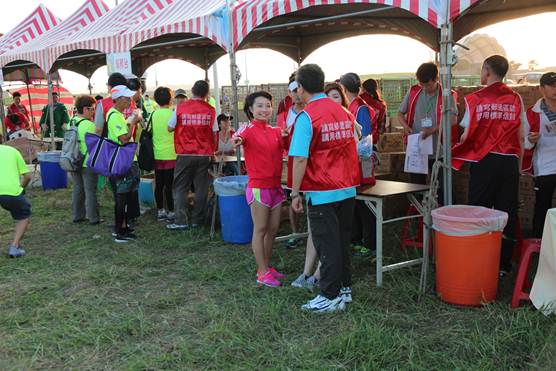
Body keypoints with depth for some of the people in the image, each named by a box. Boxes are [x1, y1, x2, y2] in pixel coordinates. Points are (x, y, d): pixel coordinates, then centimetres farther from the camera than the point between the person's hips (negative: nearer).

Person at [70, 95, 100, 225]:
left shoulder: (71, 122, 5)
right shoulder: (89, 125, -19)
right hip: (88, 163, -7)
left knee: (77, 189, 17)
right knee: (90, 191, 2)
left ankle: (77, 215, 25)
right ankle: (93, 218, 9)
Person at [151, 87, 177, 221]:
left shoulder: (153, 114, 4)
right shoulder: (172, 113, -11)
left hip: (157, 155, 5)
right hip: (170, 155, -5)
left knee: (159, 184, 11)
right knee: (169, 185, 0)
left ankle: (160, 210, 19)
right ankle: (171, 211, 6)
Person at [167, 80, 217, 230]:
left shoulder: (180, 107, -4)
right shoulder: (210, 110, -3)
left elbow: (170, 128, 3)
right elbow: (214, 133, 1)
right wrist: (213, 150, 13)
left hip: (184, 155, -1)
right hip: (204, 155, 1)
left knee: (180, 188, 7)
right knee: (201, 189, 9)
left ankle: (181, 221, 2)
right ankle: (197, 220, 12)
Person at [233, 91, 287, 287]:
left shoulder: (275, 131, 8)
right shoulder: (248, 129, -10)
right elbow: (238, 138, -29)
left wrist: (285, 137, -15)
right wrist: (236, 141, -54)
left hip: (275, 186, 6)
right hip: (258, 187, -6)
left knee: (273, 229, 12)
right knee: (260, 230, 1)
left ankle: (267, 266, 26)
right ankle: (262, 273, 10)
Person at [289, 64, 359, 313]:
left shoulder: (306, 117, -13)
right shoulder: (343, 112, 8)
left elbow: (300, 159, -17)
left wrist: (295, 193, -10)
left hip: (322, 192, -7)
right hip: (347, 189, 7)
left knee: (327, 245, 1)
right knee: (343, 241, 16)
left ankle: (331, 297, 9)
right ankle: (344, 289, 27)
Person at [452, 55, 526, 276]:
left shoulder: (476, 99, -4)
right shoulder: (516, 99, 4)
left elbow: (467, 135, -5)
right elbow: (521, 137, 5)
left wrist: (457, 149, 13)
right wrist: (519, 164, 14)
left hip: (484, 161, -2)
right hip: (509, 162, 2)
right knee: (507, 213, 7)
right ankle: (503, 264, 14)